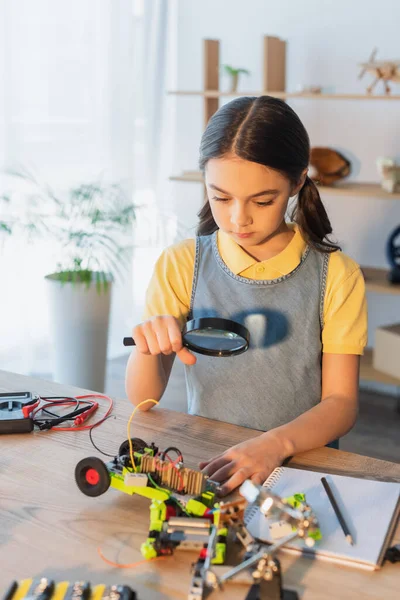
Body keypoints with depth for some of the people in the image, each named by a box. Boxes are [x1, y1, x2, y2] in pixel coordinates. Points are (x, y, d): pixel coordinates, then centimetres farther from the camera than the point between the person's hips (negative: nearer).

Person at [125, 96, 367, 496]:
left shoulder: (336, 276, -4)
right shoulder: (181, 265, 0)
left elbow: (342, 402, -5)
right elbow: (143, 399, -1)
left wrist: (277, 443, -25)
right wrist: (147, 348, -23)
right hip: (204, 462, 2)